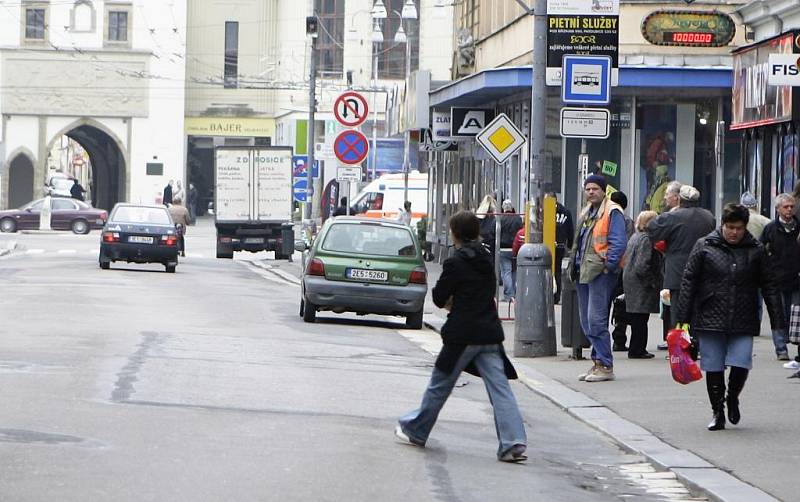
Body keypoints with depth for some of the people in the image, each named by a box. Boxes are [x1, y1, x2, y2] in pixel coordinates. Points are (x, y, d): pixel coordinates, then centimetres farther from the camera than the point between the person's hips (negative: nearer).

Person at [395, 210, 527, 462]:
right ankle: (514, 443, -13)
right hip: (490, 333, 5)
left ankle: (415, 431, 25)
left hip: (463, 336, -5)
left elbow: (439, 298, -7)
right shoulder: (486, 260, 11)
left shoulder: (455, 263, -11)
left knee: (439, 385, 10)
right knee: (500, 388, -2)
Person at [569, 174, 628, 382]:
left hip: (601, 272, -9)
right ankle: (598, 361, 19)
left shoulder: (612, 212, -8)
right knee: (587, 321, 11)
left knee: (596, 319, -11)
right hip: (584, 272, 9)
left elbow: (618, 243, -15)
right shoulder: (586, 213, 20)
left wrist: (609, 265, -20)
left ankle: (605, 366, -7)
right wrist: (575, 265, 18)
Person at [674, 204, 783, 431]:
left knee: (741, 364, -9)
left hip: (743, 322, 0)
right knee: (713, 367, 3)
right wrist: (683, 318, -2)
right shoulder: (704, 247, 1)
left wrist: (777, 320, 4)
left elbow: (769, 285, 9)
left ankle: (733, 398, 21)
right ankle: (718, 412, 18)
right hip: (710, 319, 0)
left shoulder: (755, 250, 5)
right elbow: (688, 282, 2)